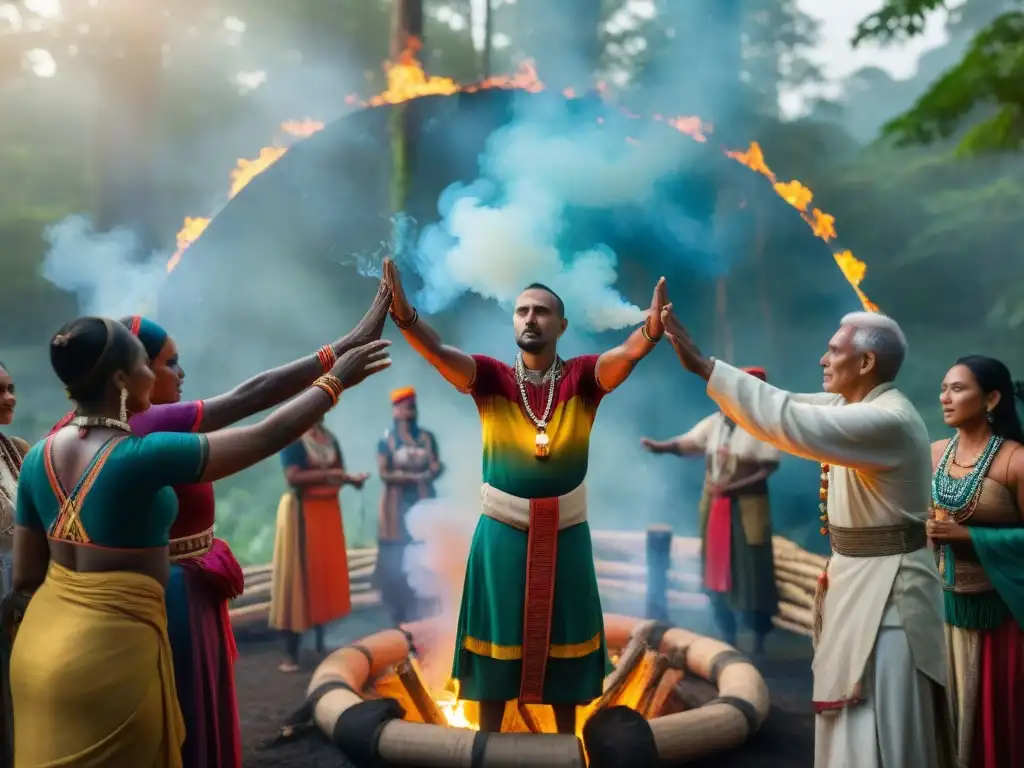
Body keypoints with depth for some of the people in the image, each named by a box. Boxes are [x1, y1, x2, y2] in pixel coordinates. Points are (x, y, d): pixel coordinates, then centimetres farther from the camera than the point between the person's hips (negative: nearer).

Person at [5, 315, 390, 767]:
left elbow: (25, 578, 5)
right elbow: (269, 436, -16)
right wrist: (335, 381, -4)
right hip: (111, 643, -7)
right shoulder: (142, 457, -21)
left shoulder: (38, 457, 0)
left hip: (42, 640, 7)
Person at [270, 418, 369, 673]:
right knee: (299, 575, -5)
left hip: (329, 510, 7)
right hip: (303, 512, -7)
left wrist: (352, 479, -7)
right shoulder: (292, 438, -9)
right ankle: (291, 653, -2)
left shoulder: (329, 438, 12)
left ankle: (321, 644, 19)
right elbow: (293, 477, -20)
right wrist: (327, 474, -25)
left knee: (328, 574, 8)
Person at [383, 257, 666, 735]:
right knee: (497, 641, 11)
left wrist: (651, 330, -47)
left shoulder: (583, 378, -5)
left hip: (565, 533, 1)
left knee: (562, 641, 13)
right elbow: (438, 352, -21)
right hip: (502, 531, 0)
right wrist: (405, 316, -42)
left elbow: (627, 354, -24)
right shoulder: (490, 378, -5)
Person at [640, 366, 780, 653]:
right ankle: (727, 636, 22)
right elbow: (686, 444, -3)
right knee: (716, 572, 10)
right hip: (714, 508, 6)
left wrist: (734, 487, -23)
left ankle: (759, 637, 16)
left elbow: (768, 469, -13)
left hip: (746, 509, -5)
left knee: (750, 575, -1)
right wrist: (659, 446, -21)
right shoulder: (714, 422, 5)